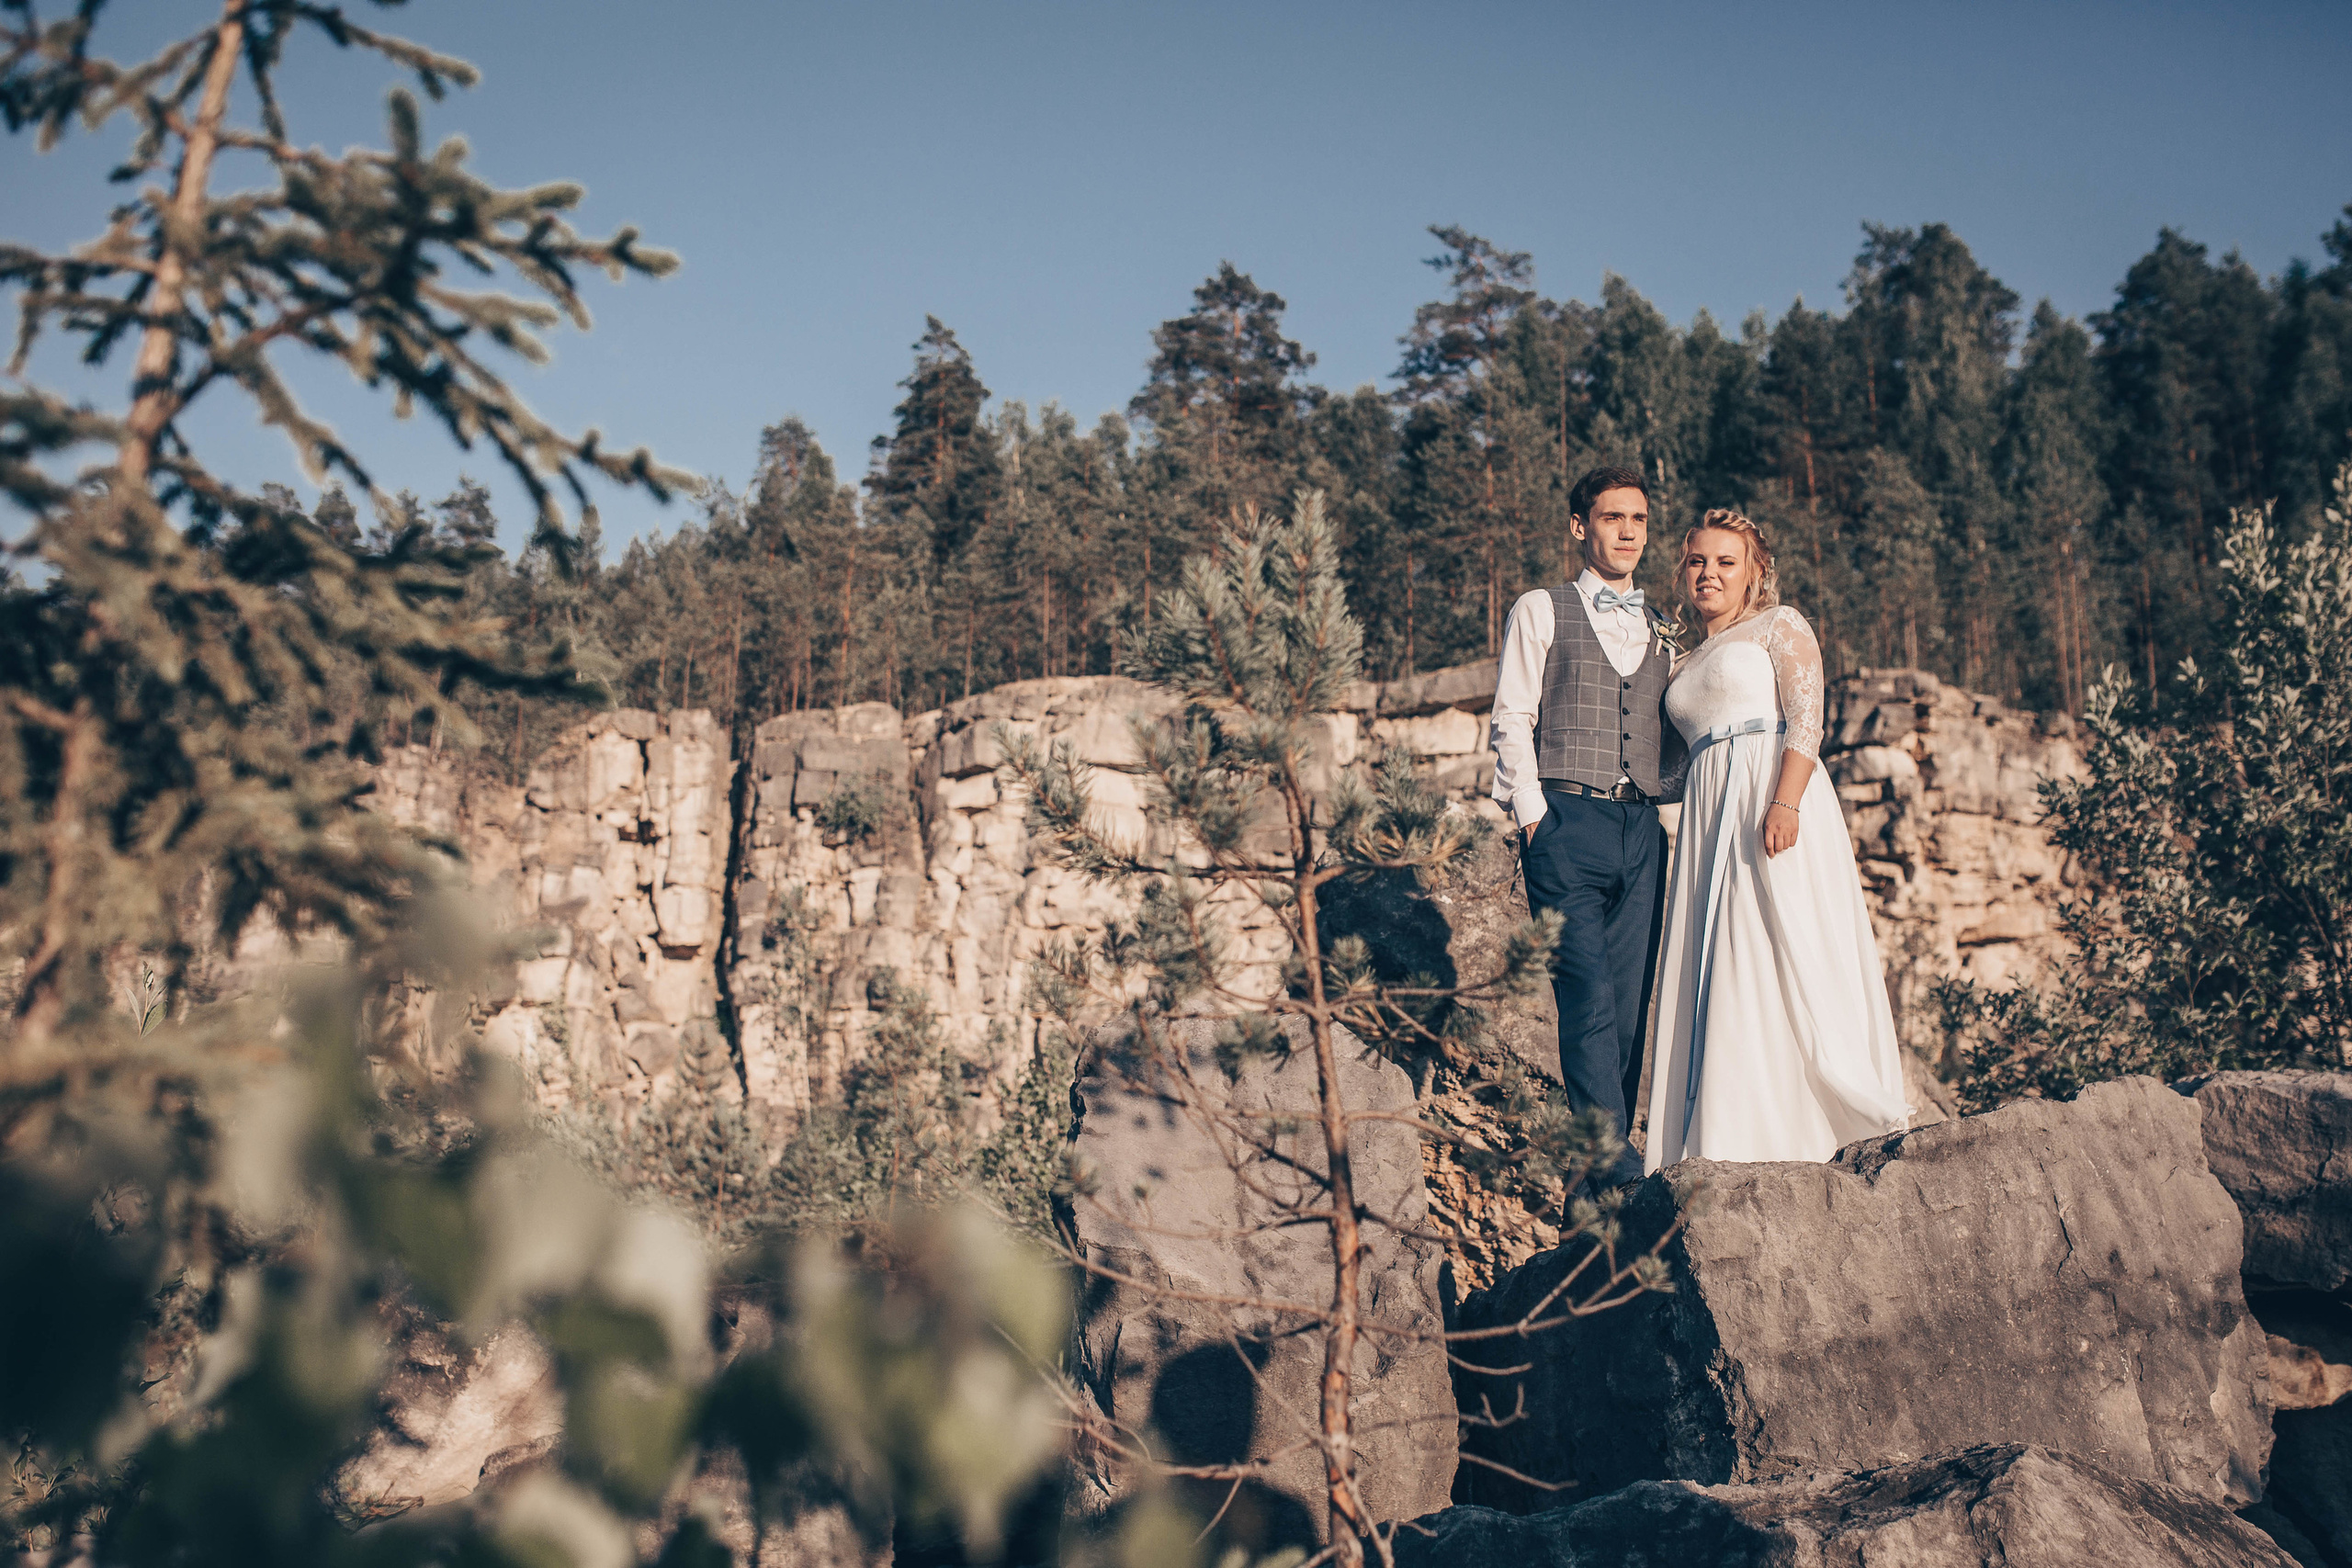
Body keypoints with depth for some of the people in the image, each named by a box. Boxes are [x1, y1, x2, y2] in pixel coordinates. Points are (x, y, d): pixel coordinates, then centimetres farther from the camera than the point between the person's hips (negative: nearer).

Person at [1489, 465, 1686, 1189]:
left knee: (1630, 1003, 1)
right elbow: (1512, 721, 1)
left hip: (1641, 830, 5)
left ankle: (1603, 1159, 6)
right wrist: (1534, 817, -7)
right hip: (1565, 824, -5)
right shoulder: (1541, 611, 8)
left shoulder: (1660, 632, 20)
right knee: (1589, 999, -14)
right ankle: (1612, 1159, -16)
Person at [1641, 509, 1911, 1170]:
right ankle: (1730, 1140, -2)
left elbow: (1807, 719, -7)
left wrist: (1785, 802, -20)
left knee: (1790, 950, -13)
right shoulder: (1684, 665, 26)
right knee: (1717, 968, -2)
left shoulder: (1779, 625, 8)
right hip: (1709, 811, 6)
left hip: (1773, 790, -6)